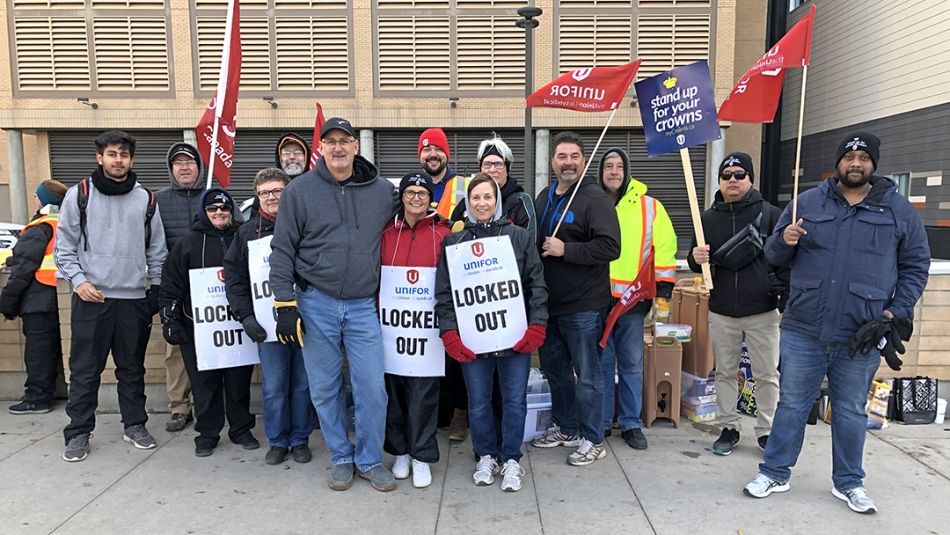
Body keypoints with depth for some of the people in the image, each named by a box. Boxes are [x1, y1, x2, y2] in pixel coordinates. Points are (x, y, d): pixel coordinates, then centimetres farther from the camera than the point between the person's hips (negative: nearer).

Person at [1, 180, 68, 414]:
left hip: (39, 300, -8)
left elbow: (23, 270, -16)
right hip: (58, 300, 8)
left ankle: (37, 398, 4)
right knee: (54, 347, 16)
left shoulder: (38, 230, -15)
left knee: (38, 350, -2)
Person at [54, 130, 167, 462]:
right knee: (85, 370, 3)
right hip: (90, 297, -2)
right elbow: (64, 247, 2)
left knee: (132, 368, 12)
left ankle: (135, 425, 23)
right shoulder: (79, 195, 1)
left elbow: (157, 250, 10)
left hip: (134, 298, 2)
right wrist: (79, 280, -10)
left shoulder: (145, 199, 7)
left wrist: (157, 288, 5)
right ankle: (78, 433, 15)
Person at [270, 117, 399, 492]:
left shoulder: (383, 191, 3)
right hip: (316, 305, 0)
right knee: (325, 389, 9)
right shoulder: (300, 191, -1)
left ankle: (370, 460, 21)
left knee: (372, 387, 1)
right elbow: (282, 250, -1)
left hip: (363, 307, 1)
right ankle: (341, 458, 27)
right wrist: (285, 304, -6)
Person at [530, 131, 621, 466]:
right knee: (554, 368, 19)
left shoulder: (595, 198, -12)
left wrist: (565, 249, -23)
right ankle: (565, 427, 36)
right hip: (549, 302, 8)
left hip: (583, 306, -8)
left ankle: (592, 440, 19)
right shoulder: (544, 197, 12)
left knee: (587, 374, 4)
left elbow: (610, 247, -21)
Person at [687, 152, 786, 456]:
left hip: (762, 310, -3)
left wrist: (787, 299, -6)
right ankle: (728, 427, 23)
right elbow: (696, 263, 14)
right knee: (725, 372, 11)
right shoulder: (708, 218, 9)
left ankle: (767, 431, 19)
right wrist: (696, 258, -10)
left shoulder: (770, 214, -1)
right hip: (721, 311, 3)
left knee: (767, 374, 5)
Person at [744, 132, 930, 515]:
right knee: (792, 405, 10)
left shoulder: (898, 208, 4)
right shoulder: (807, 202, 4)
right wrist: (784, 240, -15)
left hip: (862, 335, 0)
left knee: (851, 411, 14)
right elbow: (773, 256, 8)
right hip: (803, 330, 0)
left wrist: (897, 312, -2)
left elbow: (916, 264, 8)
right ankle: (775, 473, 23)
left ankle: (849, 482, 31)